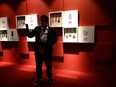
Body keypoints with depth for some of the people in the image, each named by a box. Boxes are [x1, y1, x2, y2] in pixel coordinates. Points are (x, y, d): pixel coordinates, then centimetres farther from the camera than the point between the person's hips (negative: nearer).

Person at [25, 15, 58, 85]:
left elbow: (55, 39, -2)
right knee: (38, 66, 14)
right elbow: (30, 35, -3)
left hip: (47, 52, -1)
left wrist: (49, 44, -14)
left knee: (49, 66, 13)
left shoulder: (51, 30, -6)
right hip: (38, 51, 2)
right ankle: (39, 78, 33)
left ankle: (50, 78, 34)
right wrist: (27, 28, -18)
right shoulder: (37, 29, 0)